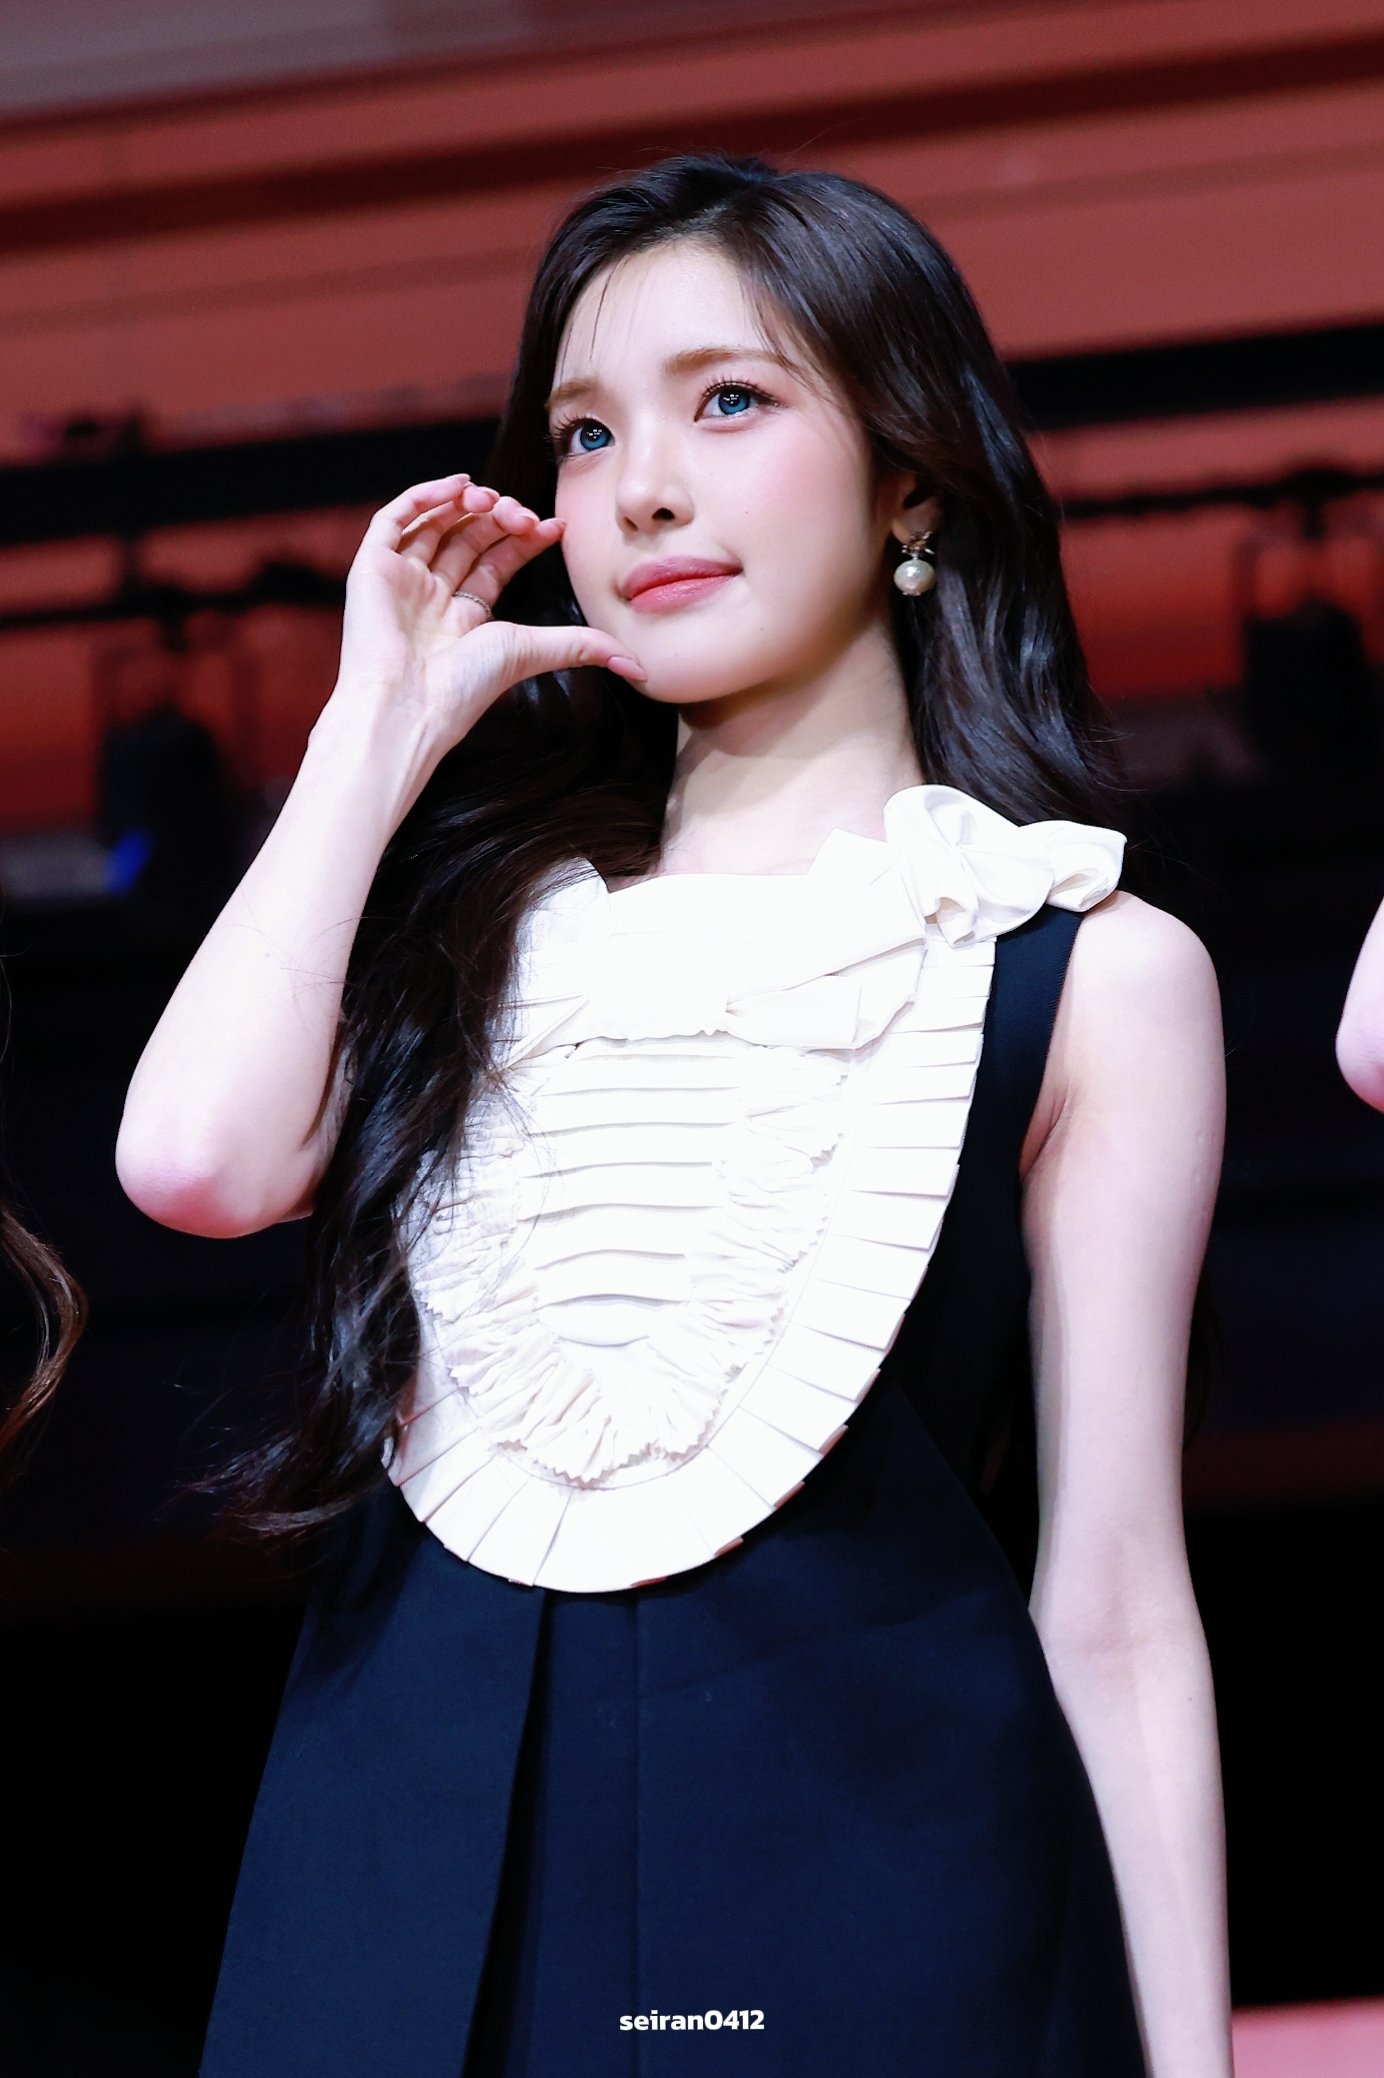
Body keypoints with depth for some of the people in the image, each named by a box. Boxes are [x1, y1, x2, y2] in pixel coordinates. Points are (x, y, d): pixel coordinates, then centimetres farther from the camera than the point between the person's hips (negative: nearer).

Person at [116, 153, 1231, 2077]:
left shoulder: (1087, 972, 5)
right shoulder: (499, 914, 15)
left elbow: (1115, 1600, 2)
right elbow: (198, 1158, -6)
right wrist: (384, 727, 5)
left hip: (859, 1853, -3)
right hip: (407, 1832, 3)